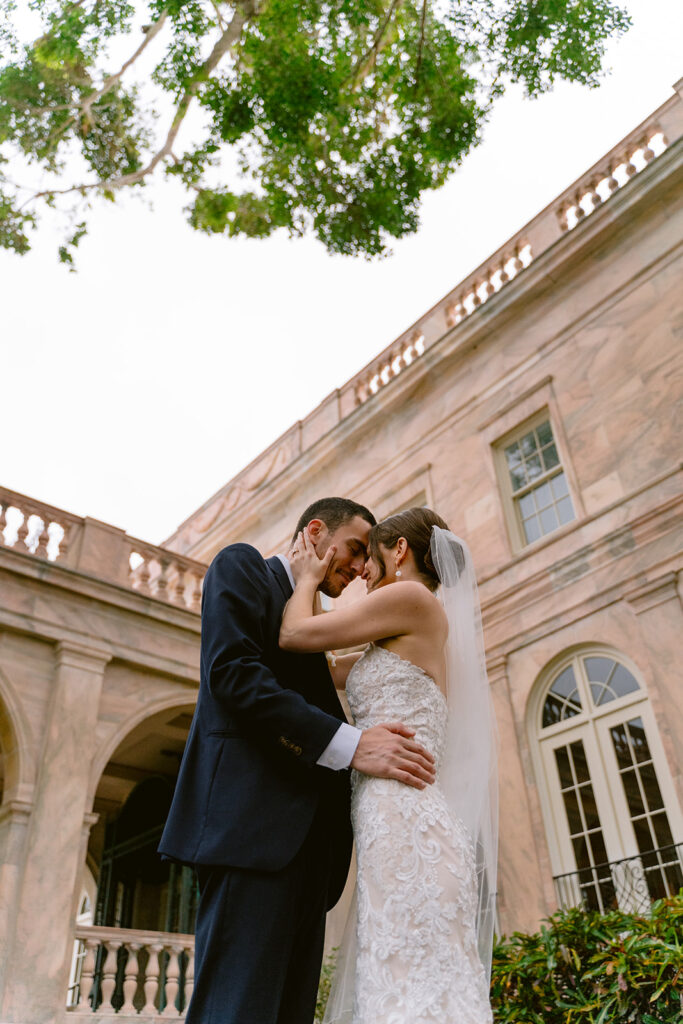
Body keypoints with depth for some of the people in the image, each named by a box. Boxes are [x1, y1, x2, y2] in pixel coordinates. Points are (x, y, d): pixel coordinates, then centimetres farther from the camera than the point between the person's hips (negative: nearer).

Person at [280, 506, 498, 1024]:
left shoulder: (412, 597, -3)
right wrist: (308, 584, 35)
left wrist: (307, 580, 18)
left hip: (406, 825, -10)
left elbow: (294, 634, -2)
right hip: (400, 827, 10)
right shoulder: (403, 645, 26)